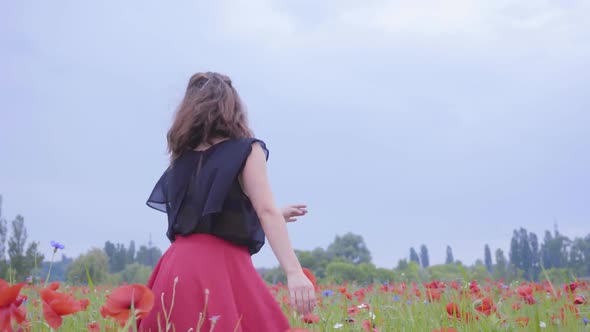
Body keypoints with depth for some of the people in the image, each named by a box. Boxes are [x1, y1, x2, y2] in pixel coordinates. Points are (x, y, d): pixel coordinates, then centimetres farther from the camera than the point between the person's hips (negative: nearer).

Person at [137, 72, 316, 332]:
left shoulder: (182, 158, 18)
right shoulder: (247, 150, 1)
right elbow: (267, 212, -10)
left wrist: (275, 216, 35)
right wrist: (294, 272, -17)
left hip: (178, 267, 6)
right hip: (219, 268, -6)